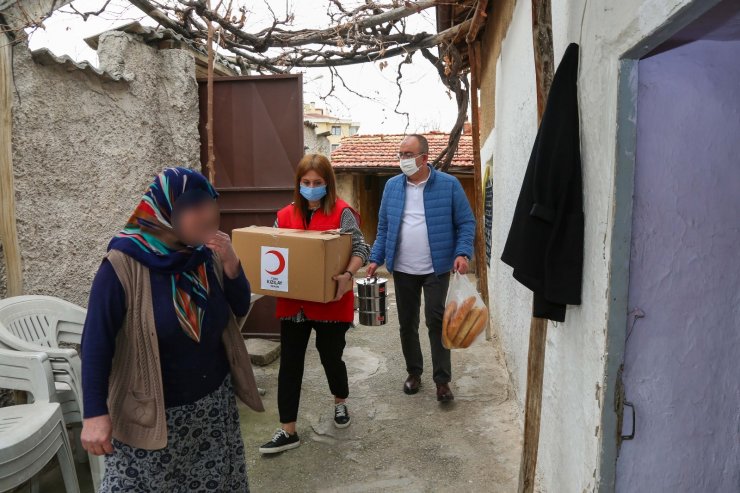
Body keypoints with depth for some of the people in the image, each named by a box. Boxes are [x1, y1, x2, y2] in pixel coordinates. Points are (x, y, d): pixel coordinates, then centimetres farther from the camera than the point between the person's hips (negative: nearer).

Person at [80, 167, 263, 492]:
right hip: (151, 414, -5)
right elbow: (97, 342, -16)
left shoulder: (204, 256, -3)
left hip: (214, 404, 5)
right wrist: (95, 414, -19)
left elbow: (239, 310, 3)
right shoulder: (123, 266, -18)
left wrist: (231, 265, -13)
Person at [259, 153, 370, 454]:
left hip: (330, 303, -3)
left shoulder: (341, 212, -8)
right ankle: (288, 432, 18)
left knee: (330, 356, 13)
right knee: (289, 364, 6)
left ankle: (340, 403, 44)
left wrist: (347, 275, -29)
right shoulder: (285, 215, 5)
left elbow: (360, 248, -12)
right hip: (293, 302, 4)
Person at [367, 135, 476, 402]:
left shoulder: (449, 185, -5)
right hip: (402, 270, 4)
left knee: (436, 322, -3)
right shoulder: (392, 186, 5)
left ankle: (442, 380, 10)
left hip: (436, 269, -3)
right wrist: (376, 258, 2)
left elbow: (466, 222, -2)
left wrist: (463, 253, -17)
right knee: (407, 323, 12)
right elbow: (383, 226, 10)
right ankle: (414, 372, 29)